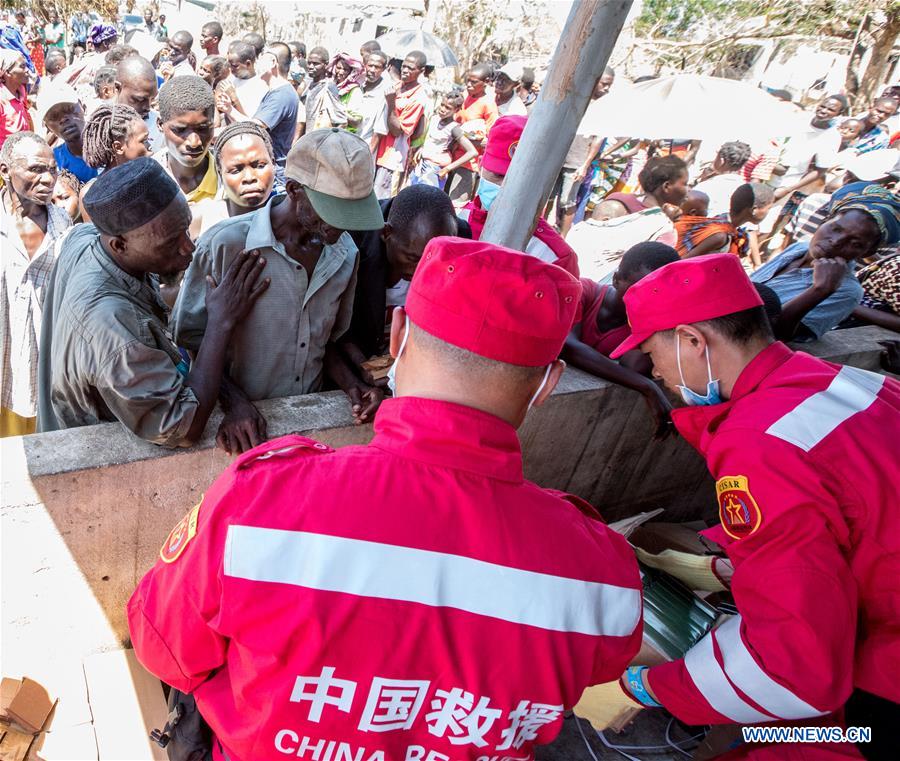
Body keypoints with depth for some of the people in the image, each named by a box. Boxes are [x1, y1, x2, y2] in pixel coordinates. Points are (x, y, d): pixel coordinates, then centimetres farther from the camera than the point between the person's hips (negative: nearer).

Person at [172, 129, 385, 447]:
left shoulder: (345, 252, 0)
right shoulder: (225, 245, -16)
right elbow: (191, 334, -7)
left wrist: (349, 383, -5)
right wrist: (233, 401, -19)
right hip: (241, 422, -4)